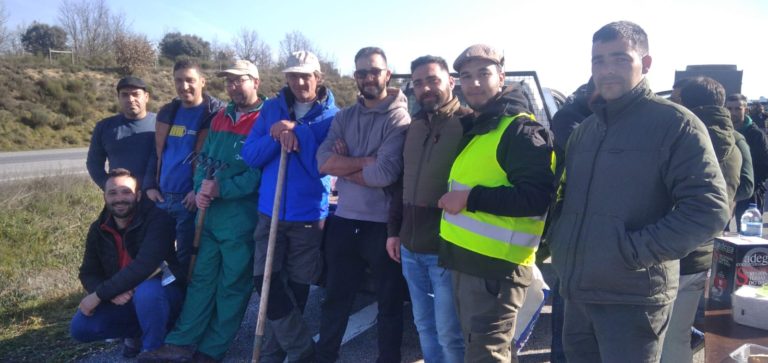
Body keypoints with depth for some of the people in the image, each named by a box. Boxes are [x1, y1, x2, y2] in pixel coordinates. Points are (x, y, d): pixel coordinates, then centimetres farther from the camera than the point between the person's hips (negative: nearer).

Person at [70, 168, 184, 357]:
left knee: (146, 291, -39)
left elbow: (144, 266, -34)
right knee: (80, 327, -13)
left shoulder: (157, 219, -22)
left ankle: (154, 350, -13)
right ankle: (135, 332, 12)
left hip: (161, 294, -6)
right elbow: (88, 273, -1)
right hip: (123, 299, 6)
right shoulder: (98, 229, -2)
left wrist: (99, 294, -29)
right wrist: (111, 294, -23)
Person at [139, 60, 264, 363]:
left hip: (242, 218, -7)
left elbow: (261, 173, -17)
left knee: (232, 286, 6)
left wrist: (221, 189, -17)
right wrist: (201, 190, -4)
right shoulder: (220, 117, 13)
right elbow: (205, 158, 14)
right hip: (211, 213, 7)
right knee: (201, 278, 12)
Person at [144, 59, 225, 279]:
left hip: (191, 198, -6)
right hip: (161, 197, 6)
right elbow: (156, 152, 17)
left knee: (186, 258, 5)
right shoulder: (167, 112, 12)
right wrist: (150, 186, 7)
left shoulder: (215, 113, -8)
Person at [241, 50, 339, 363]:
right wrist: (276, 137, -16)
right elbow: (250, 156, 0)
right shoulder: (271, 109, 6)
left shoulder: (331, 115, -5)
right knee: (265, 281, -3)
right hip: (270, 212, 3)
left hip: (309, 216, -3)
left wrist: (299, 132, -20)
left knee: (296, 287, 8)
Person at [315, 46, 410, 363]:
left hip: (382, 225, -5)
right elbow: (323, 161, -6)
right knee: (335, 299, 19)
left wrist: (345, 167, -9)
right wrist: (365, 161, -15)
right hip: (344, 221, 5)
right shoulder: (343, 117, 8)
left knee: (389, 304, 13)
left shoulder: (399, 118, -10)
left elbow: (385, 174, -22)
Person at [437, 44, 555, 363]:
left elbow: (537, 198, -23)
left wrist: (471, 198, -23)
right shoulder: (472, 127, 15)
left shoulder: (521, 130, -14)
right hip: (464, 259, 9)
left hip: (495, 266, -9)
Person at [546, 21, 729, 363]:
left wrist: (635, 251, -20)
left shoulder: (675, 123, -8)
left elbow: (709, 209, -16)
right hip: (577, 294, 7)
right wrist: (558, 239, 8)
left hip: (633, 299, -6)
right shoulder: (585, 129, 13)